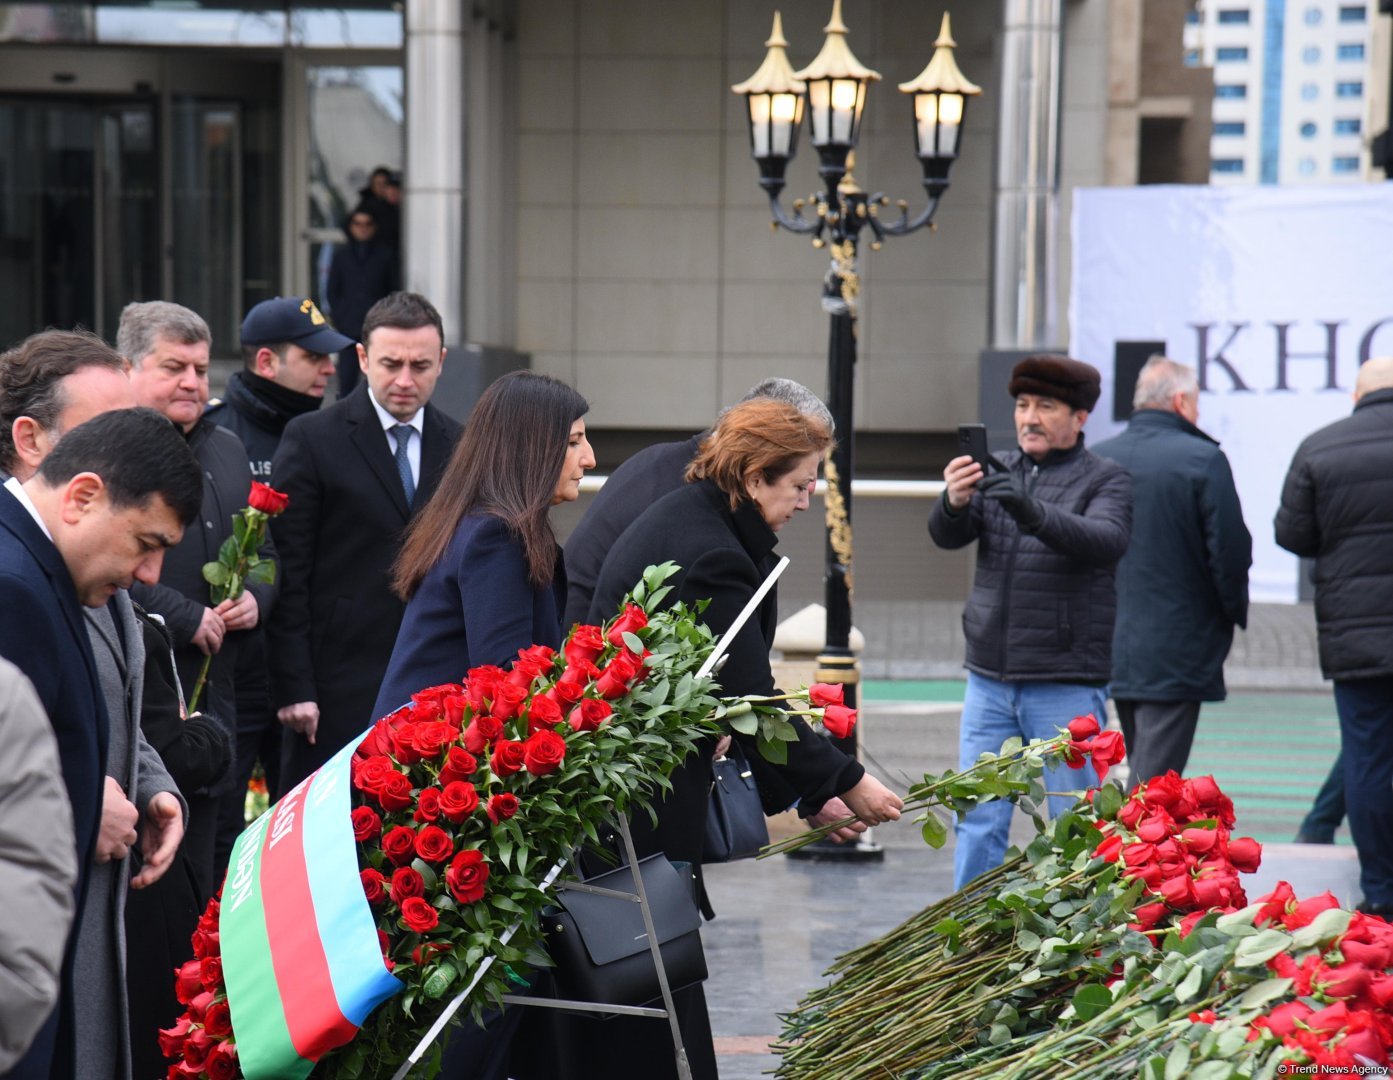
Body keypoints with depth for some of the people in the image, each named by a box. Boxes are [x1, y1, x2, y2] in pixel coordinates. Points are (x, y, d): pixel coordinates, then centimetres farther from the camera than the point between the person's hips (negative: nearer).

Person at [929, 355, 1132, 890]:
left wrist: (1033, 513, -38)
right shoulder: (997, 474, 12)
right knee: (978, 821, 6)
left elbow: (1106, 540, -20)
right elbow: (946, 536, -2)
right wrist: (954, 503, -26)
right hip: (990, 678, 4)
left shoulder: (1106, 480, 0)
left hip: (1067, 684, -4)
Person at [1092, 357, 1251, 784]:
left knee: (1142, 766, 19)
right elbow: (1230, 553, -12)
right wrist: (1236, 614, 5)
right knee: (1153, 779, -6)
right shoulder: (1203, 460, -11)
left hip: (1109, 650, 6)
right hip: (1177, 652, -6)